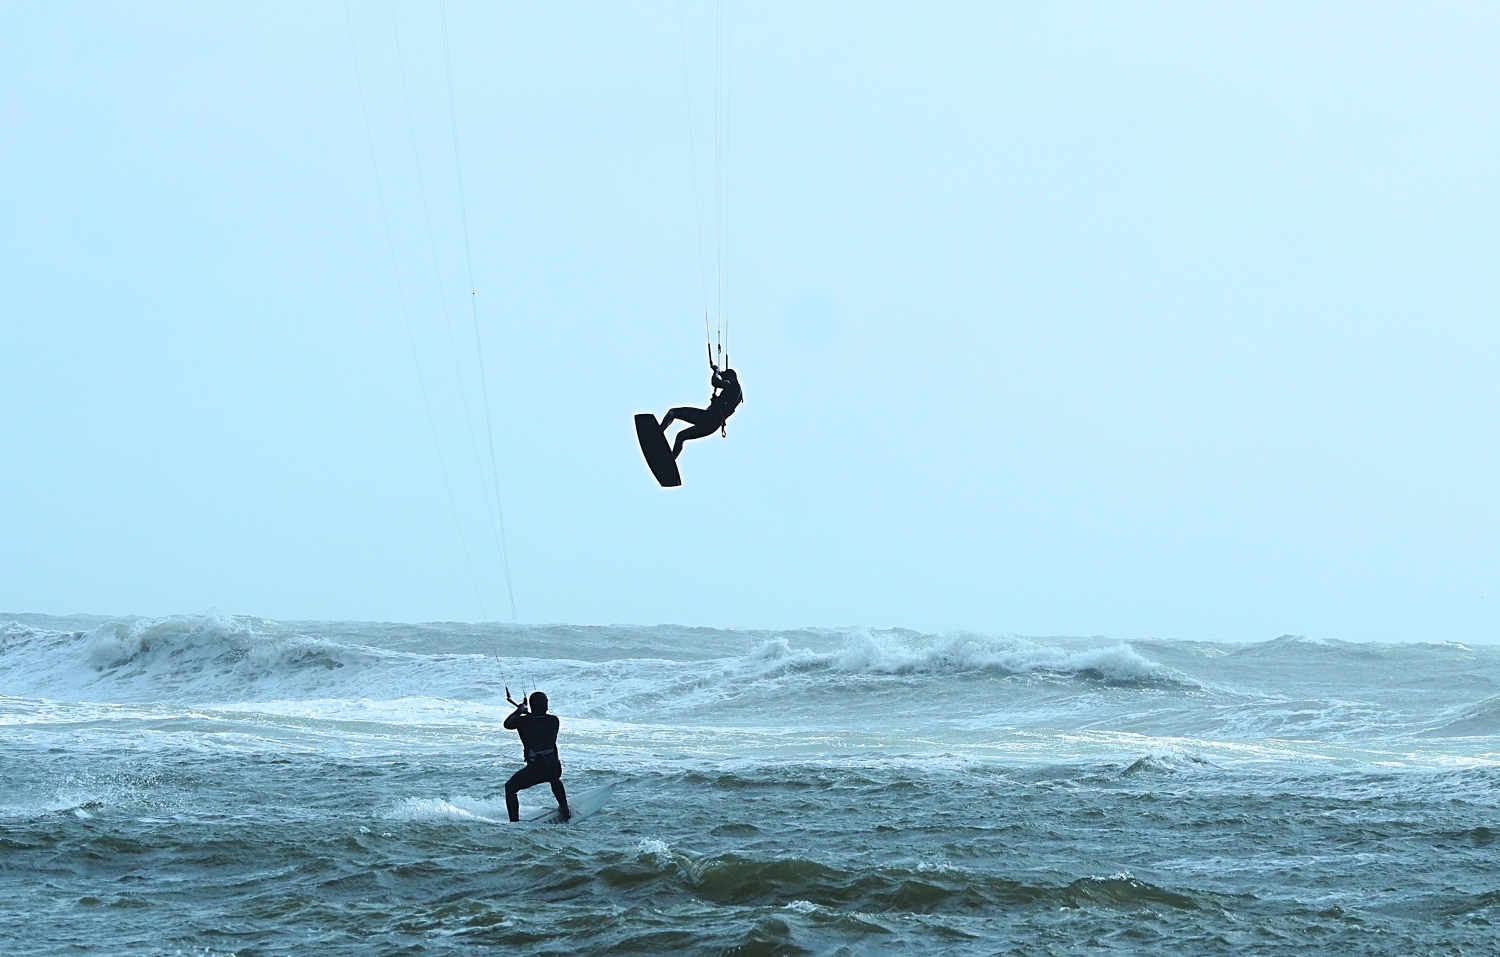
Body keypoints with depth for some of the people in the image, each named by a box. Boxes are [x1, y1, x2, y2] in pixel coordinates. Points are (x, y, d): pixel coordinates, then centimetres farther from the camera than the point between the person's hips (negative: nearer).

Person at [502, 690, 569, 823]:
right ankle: (564, 811, 42)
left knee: (510, 788, 20)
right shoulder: (553, 720, 2)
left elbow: (507, 724, 10)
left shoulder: (523, 721, -6)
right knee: (554, 777, 41)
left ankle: (515, 822, 11)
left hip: (534, 770, -3)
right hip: (554, 767, 3)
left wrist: (519, 710, 27)